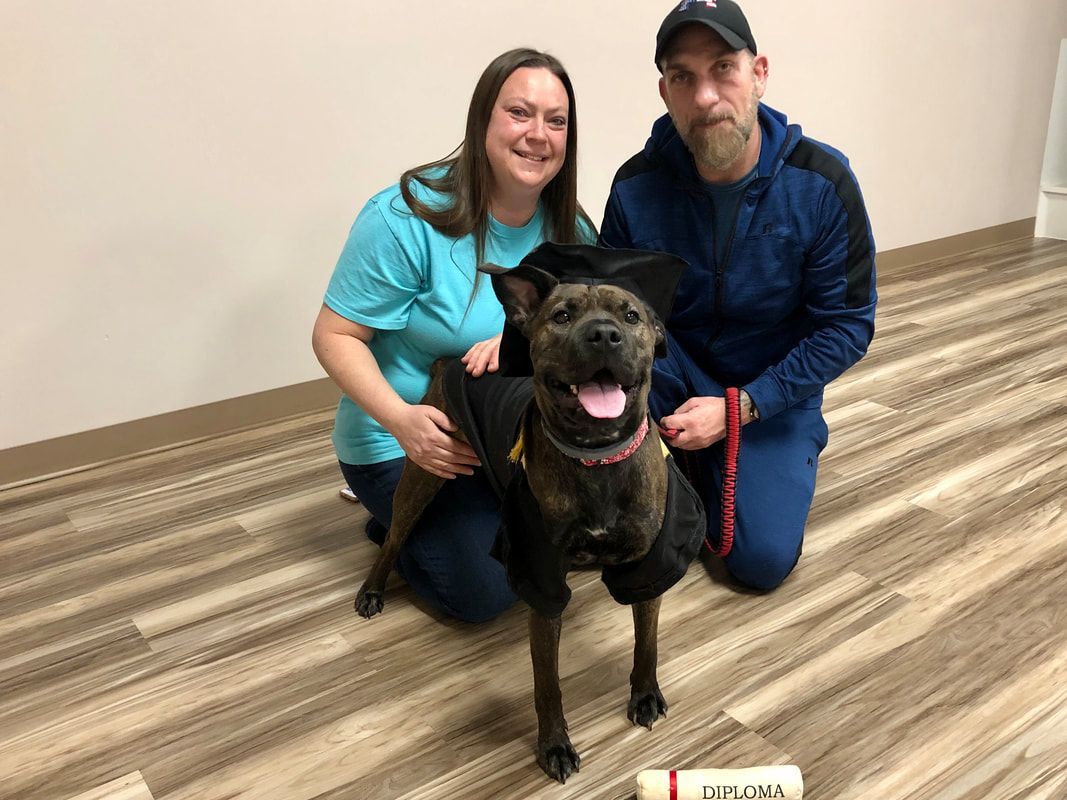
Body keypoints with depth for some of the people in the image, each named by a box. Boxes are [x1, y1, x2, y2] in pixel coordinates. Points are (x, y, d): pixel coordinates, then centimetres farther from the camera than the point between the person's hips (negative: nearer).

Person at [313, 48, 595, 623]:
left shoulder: (567, 229, -5)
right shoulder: (407, 218, -23)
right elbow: (335, 337, -19)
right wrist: (400, 418, -34)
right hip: (403, 441, -5)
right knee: (484, 592, -12)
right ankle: (396, 516, 15)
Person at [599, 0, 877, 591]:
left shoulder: (822, 183, -18)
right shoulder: (637, 187, -16)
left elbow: (848, 325, -14)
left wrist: (738, 409, -21)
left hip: (772, 393, 0)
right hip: (675, 377, 1)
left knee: (763, 561, -15)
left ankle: (705, 470, 17)